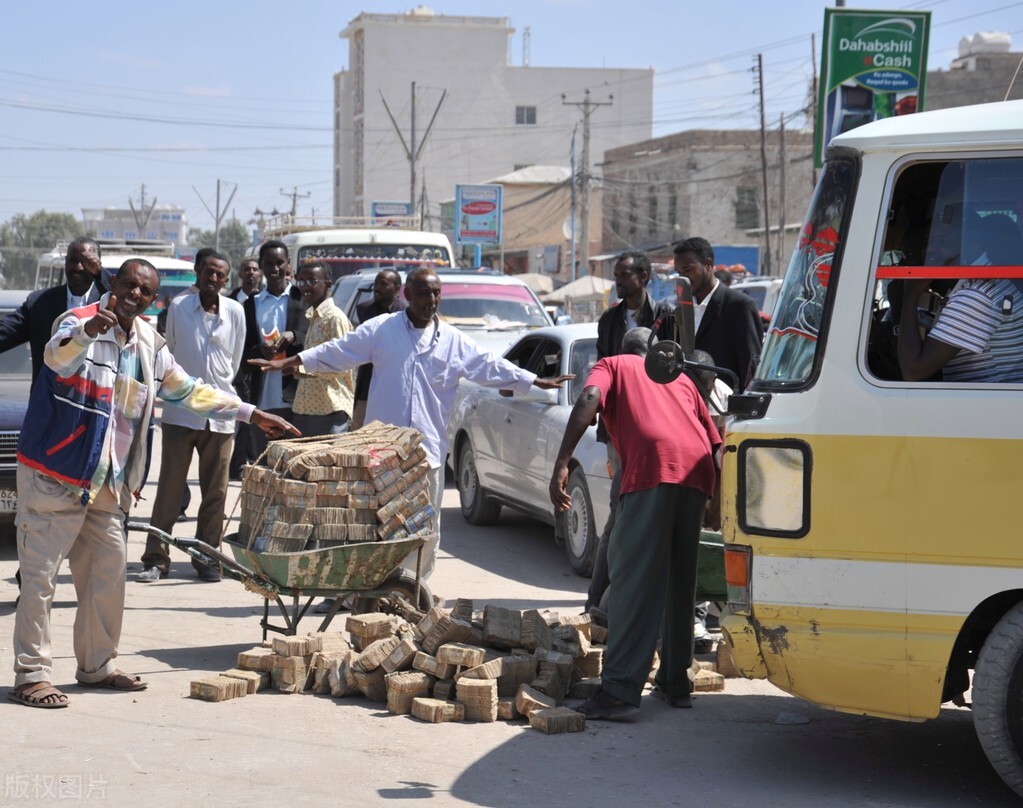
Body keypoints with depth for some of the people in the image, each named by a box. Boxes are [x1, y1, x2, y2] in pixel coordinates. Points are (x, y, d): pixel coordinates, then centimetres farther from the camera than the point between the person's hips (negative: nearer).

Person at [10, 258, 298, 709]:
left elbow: (188, 392, 24)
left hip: (108, 483, 7)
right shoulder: (78, 322, -11)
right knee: (41, 577, -5)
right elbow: (56, 357, -33)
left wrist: (252, 415, 22)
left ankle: (97, 666, 25)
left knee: (108, 577, 12)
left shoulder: (151, 346, 12)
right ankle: (31, 675, 0)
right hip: (54, 474, -7)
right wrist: (88, 330, -55)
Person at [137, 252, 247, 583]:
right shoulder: (179, 306, -1)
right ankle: (156, 558, 5)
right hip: (181, 410, -2)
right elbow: (168, 352, 9)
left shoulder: (235, 312, 3)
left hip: (220, 413, 2)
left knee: (215, 491, 5)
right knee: (170, 487, -1)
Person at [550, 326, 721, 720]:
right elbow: (714, 441, 30)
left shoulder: (613, 366, 23)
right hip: (697, 471, 5)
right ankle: (674, 681, 22)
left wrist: (562, 464, -9)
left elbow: (589, 399, -1)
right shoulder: (681, 378, 36)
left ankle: (619, 690, -14)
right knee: (679, 581, 17)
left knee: (634, 580, -8)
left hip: (651, 468, -5)